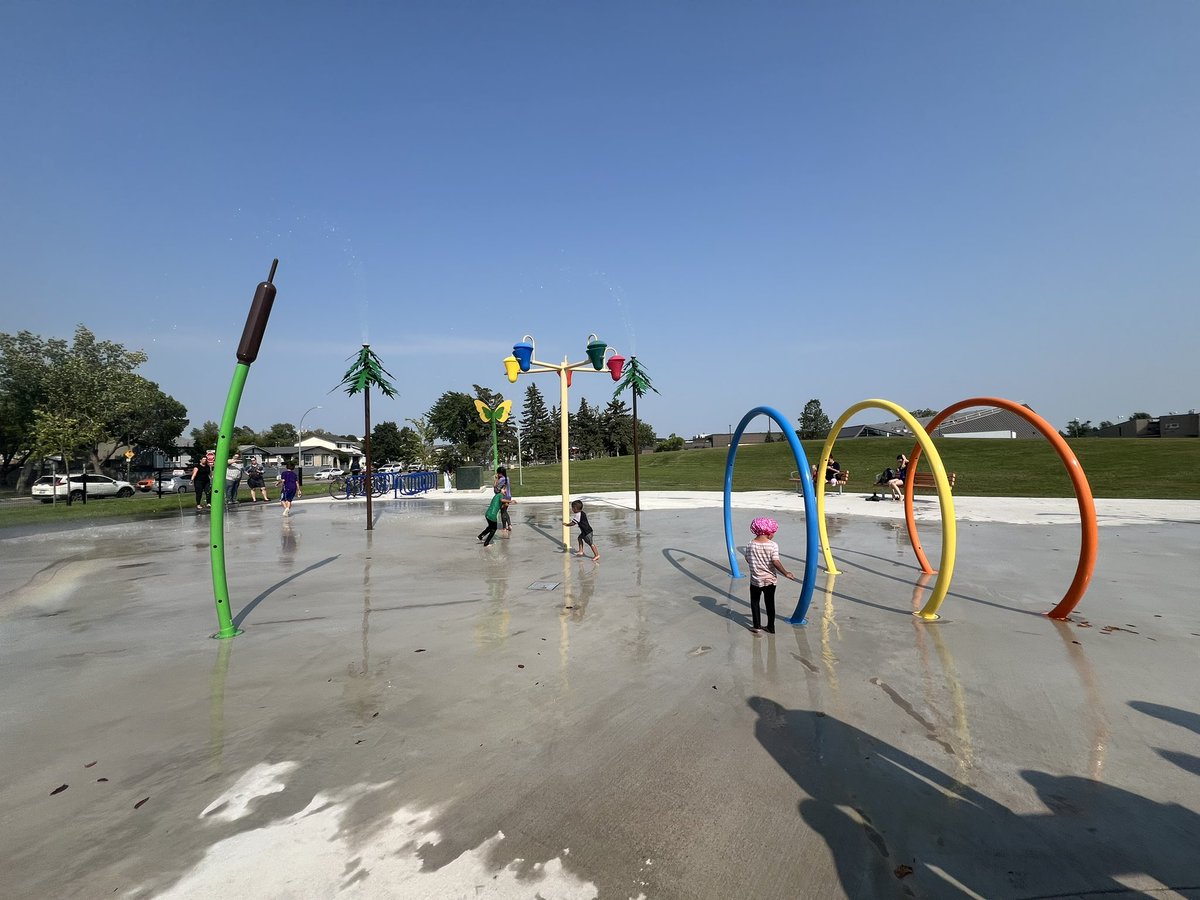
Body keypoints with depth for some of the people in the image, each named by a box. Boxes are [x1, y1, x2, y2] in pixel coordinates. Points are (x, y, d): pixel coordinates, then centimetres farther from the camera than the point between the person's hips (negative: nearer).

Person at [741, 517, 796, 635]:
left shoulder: (750, 545, -9)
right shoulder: (773, 545, -15)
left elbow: (748, 560, 1)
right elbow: (776, 562, -19)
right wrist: (786, 573, -6)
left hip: (755, 580, 0)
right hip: (770, 580, 0)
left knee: (754, 602, 16)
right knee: (770, 603, 14)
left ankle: (757, 626, 16)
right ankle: (771, 627, 23)